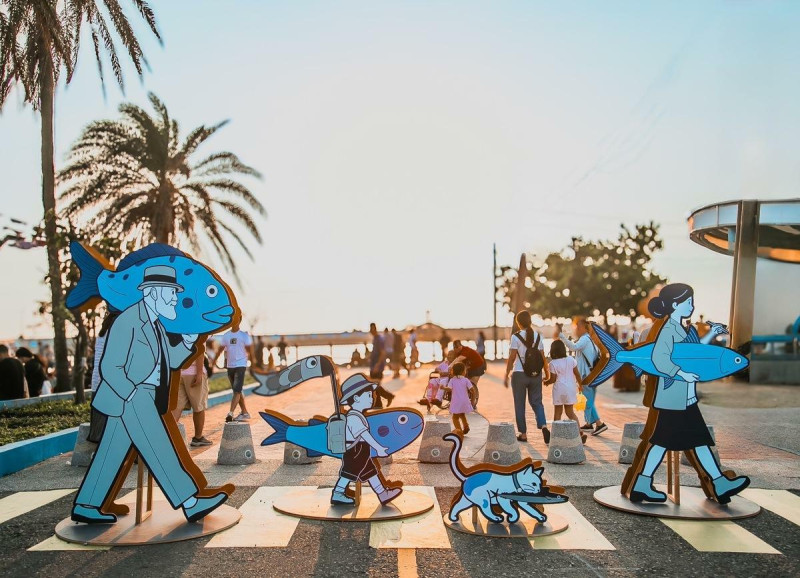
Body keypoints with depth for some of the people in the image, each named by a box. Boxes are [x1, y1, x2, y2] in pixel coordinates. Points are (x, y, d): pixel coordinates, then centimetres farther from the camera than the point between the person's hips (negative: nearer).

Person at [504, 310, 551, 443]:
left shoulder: (516, 337, -10)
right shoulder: (538, 336, 2)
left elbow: (511, 358, -10)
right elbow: (542, 357, 3)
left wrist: (506, 375, -3)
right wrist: (547, 372, 16)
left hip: (519, 374, -3)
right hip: (535, 374, 4)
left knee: (519, 405, 9)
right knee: (536, 402, 13)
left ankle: (523, 434, 14)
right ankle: (543, 426, -9)